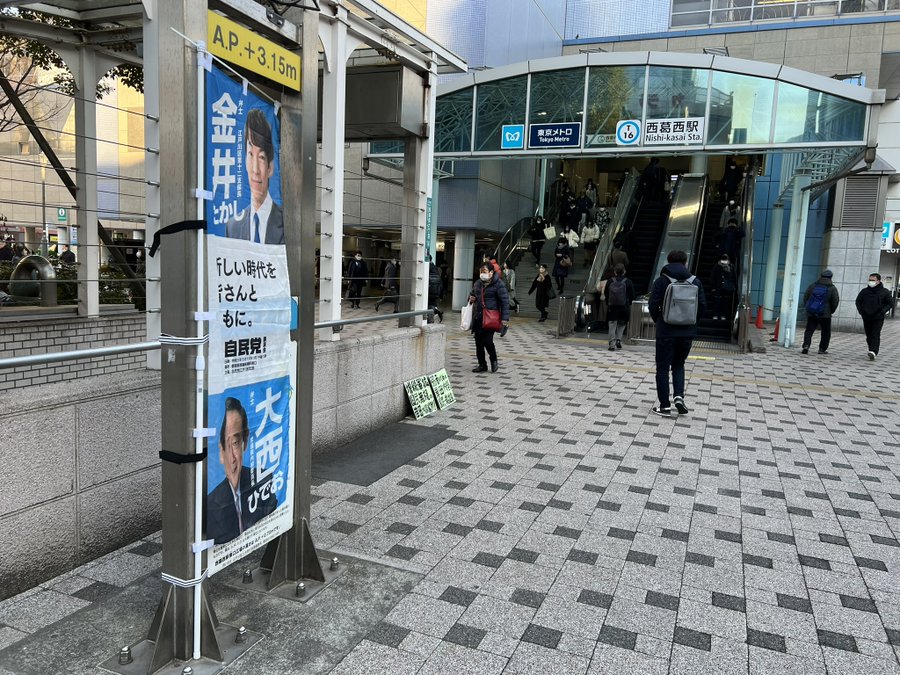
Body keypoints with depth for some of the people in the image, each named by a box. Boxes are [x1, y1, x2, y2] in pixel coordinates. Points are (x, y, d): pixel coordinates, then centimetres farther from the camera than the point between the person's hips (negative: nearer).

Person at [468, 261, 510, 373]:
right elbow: (472, 293, 31)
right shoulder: (478, 283, 12)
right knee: (478, 342, 7)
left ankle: (494, 360, 15)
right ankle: (482, 365, 20)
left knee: (487, 341, -13)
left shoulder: (498, 284, -8)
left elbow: (505, 301, -10)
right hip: (478, 318, 6)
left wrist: (504, 318, -17)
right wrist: (471, 298, 5)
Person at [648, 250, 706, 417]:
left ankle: (665, 406, 6)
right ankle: (679, 396, 1)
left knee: (663, 367, 6)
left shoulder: (661, 281, -6)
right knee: (678, 364, 20)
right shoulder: (695, 281, 3)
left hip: (666, 331, -3)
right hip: (687, 331, 3)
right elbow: (702, 305, 1)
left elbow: (653, 305, -10)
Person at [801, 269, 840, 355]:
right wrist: (831, 311, 9)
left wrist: (807, 308, 14)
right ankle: (822, 349, 15)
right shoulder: (832, 289, -6)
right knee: (826, 332, 13)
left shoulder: (812, 286, 2)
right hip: (825, 315, -2)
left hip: (811, 313, 2)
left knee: (809, 330, 5)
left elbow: (805, 297, 5)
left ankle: (806, 346, -13)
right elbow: (835, 301, -5)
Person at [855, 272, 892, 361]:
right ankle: (872, 352, 20)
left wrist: (882, 311, -11)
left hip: (878, 318, -4)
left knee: (876, 335, -12)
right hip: (866, 317, 4)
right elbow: (858, 301, 14)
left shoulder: (885, 292, -2)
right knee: (869, 336, 9)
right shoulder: (864, 291, 5)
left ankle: (873, 352, -23)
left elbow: (890, 303, 1)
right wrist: (861, 311, 1)